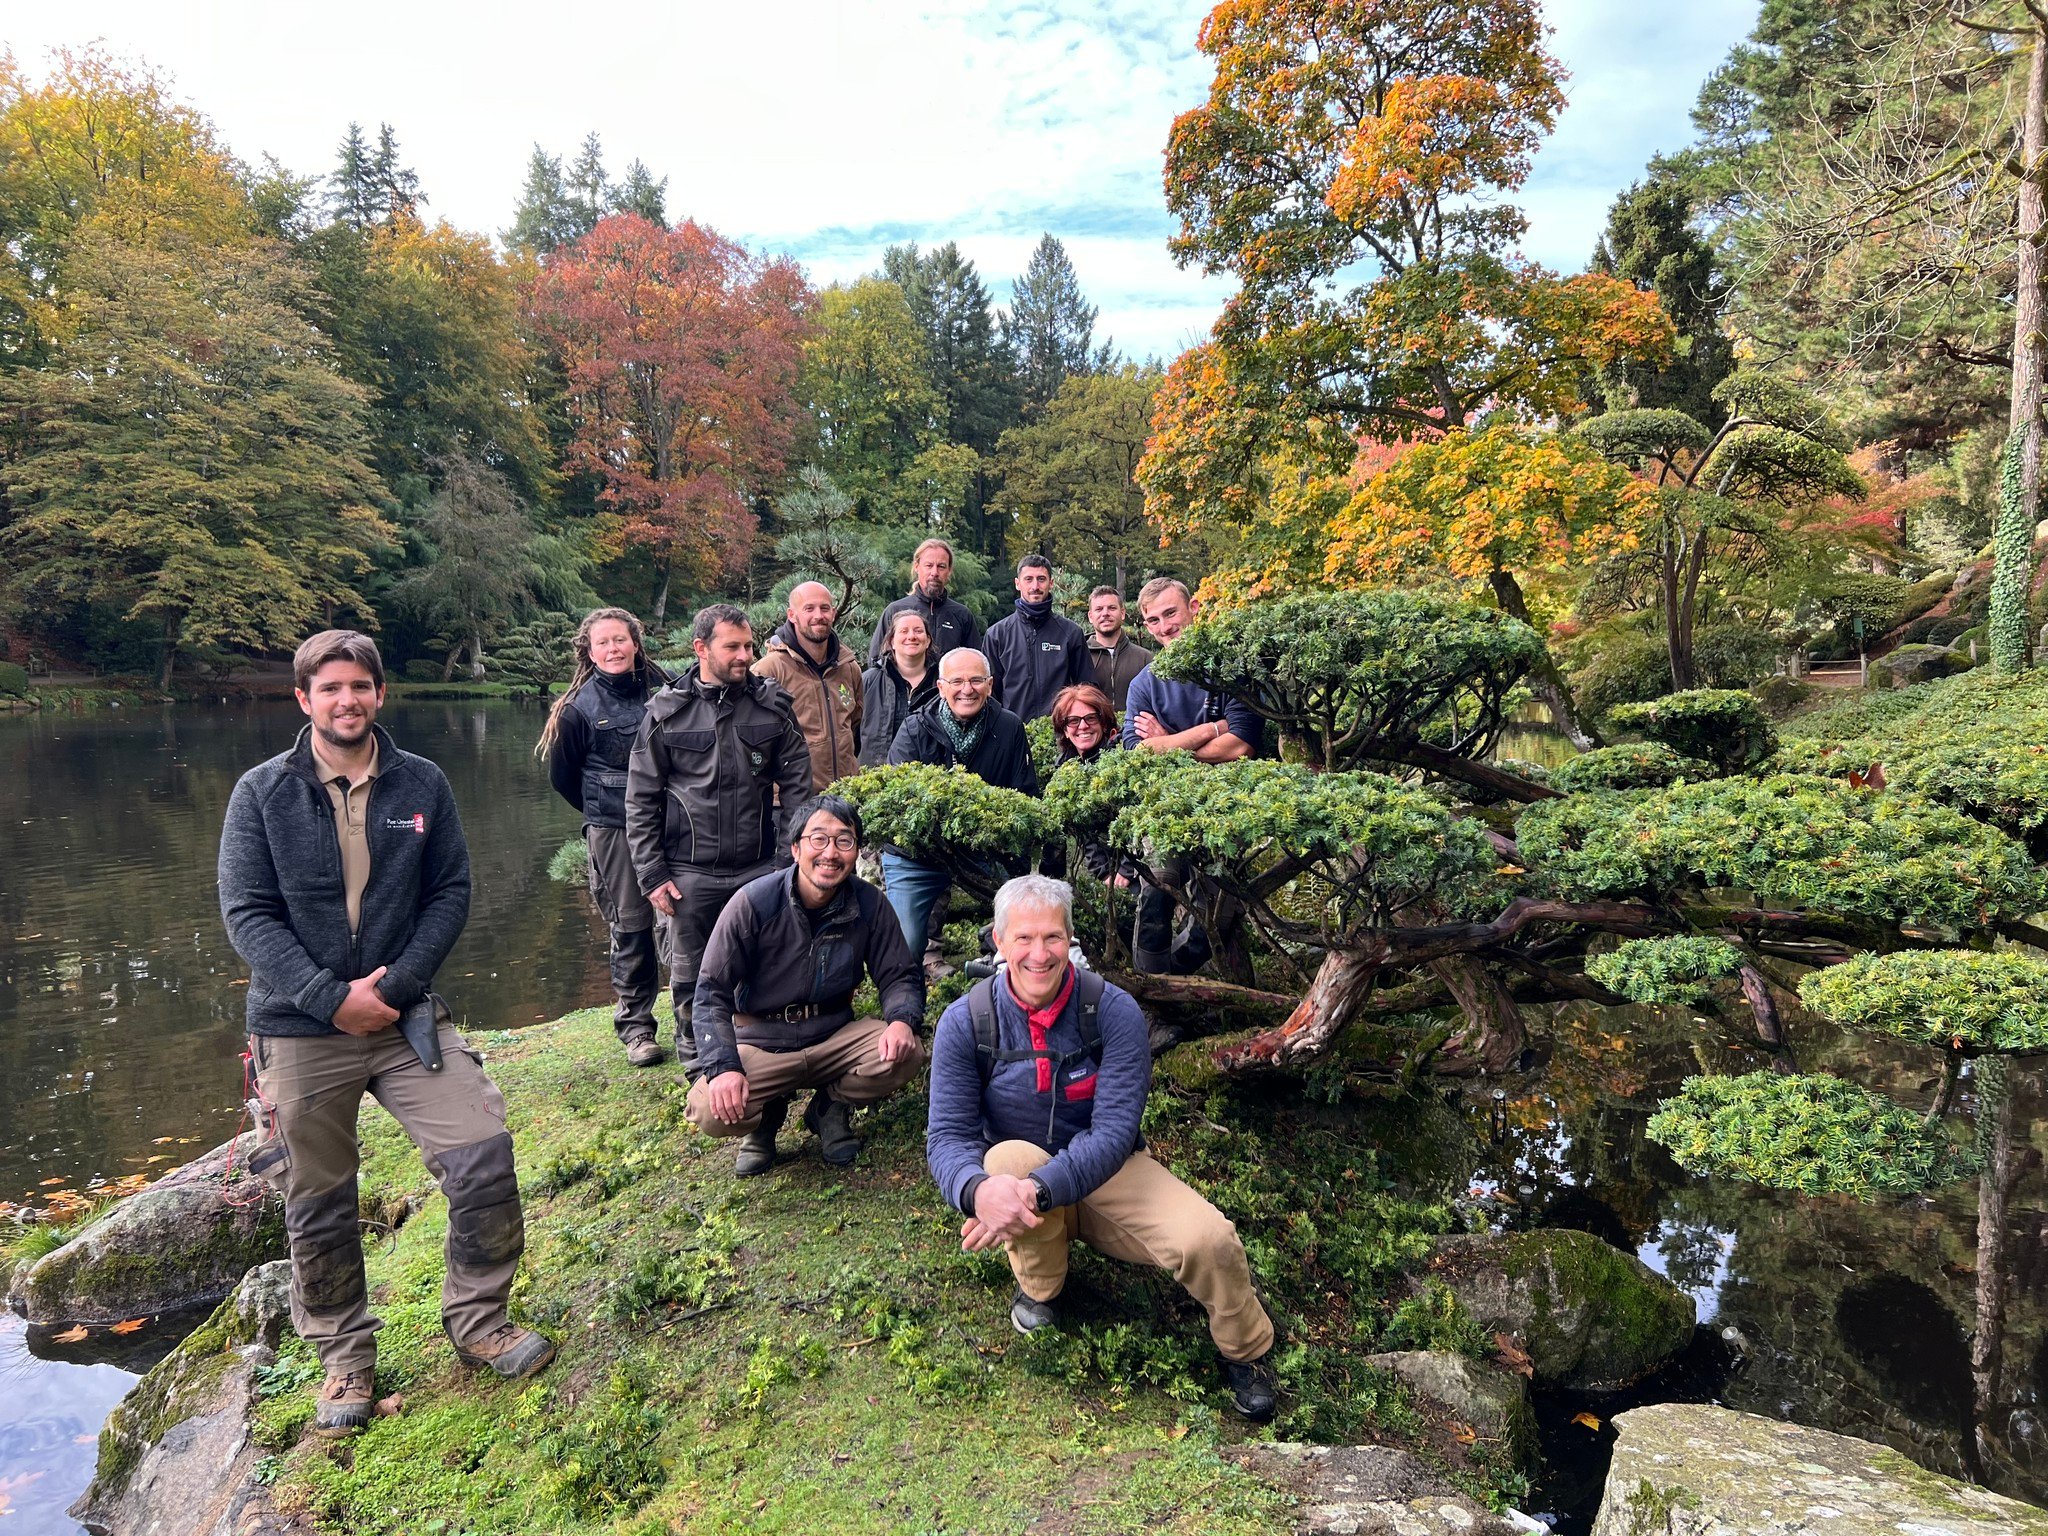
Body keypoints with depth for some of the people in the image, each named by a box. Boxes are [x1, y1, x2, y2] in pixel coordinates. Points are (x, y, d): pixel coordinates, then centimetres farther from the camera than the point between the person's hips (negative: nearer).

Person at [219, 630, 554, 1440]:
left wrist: (393, 985, -12)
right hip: (300, 1029, -1)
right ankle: (344, 1359, 32)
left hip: (406, 1014, 1)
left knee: (484, 1156, -8)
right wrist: (331, 998, -16)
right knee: (318, 1210, 10)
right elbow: (247, 914, -7)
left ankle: (477, 1320, 14)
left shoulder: (422, 785, 0)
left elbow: (452, 893, 0)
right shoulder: (262, 793, -5)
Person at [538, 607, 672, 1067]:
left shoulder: (664, 689, 1)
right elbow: (562, 775, 9)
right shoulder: (579, 708, -3)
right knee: (630, 927, 3)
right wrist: (603, 810, 11)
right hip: (613, 832, -1)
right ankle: (634, 1025, 17)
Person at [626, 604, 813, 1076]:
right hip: (690, 874, 0)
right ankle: (696, 1068, 30)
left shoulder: (773, 705, 1)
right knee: (690, 977, 11)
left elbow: (798, 788, 3)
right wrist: (652, 874, -3)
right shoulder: (667, 710, -1)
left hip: (759, 871, 1)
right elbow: (641, 800, 2)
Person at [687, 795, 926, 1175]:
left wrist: (902, 1020, -23)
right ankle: (766, 1115, 10)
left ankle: (831, 1107, 7)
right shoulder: (752, 903, -16)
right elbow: (711, 991, -13)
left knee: (906, 1055, -25)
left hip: (835, 1038, 2)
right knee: (711, 1111, -29)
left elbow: (899, 976, 1)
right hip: (761, 1046, -2)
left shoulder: (869, 905, -8)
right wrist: (724, 1067, -27)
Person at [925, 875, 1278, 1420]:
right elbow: (948, 1135, -18)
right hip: (1015, 1171, 0)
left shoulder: (1114, 1012, -18)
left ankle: (1247, 1353, 11)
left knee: (1209, 1239, -24)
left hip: (1107, 1173, 0)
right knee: (1010, 1156, -36)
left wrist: (1038, 1190, -42)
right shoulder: (964, 1022, -15)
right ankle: (1038, 1288, -3)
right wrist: (980, 1190, -43)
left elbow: (1113, 1133, -25)